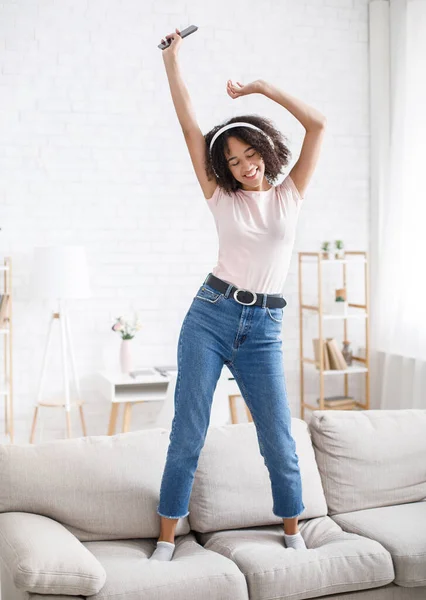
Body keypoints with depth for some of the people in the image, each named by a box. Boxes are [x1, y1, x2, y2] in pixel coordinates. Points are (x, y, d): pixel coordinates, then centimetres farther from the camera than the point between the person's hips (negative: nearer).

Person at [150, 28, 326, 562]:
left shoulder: (290, 195, 7)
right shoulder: (221, 198, 5)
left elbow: (318, 124, 0)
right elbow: (189, 126, 2)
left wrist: (264, 87, 0)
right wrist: (172, 62, 1)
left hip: (262, 331, 1)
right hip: (210, 317, 0)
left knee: (279, 441, 5)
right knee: (186, 436, 2)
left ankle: (292, 531, 26)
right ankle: (166, 538, 14)